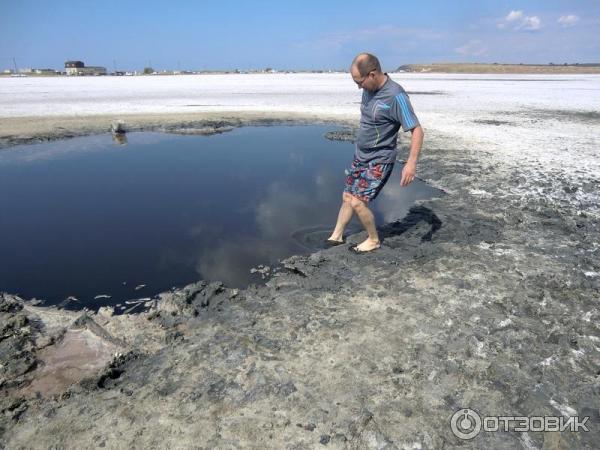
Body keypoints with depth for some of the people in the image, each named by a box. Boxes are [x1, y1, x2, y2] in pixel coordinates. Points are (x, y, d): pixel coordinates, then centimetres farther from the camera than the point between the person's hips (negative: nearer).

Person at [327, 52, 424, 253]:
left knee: (357, 202, -10)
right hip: (360, 157, 8)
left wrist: (411, 162, -34)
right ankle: (336, 236, 29)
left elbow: (417, 130, -24)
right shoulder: (369, 90, 1)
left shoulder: (395, 95, -23)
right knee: (347, 197, 12)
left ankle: (374, 240, 12)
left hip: (379, 161, -7)